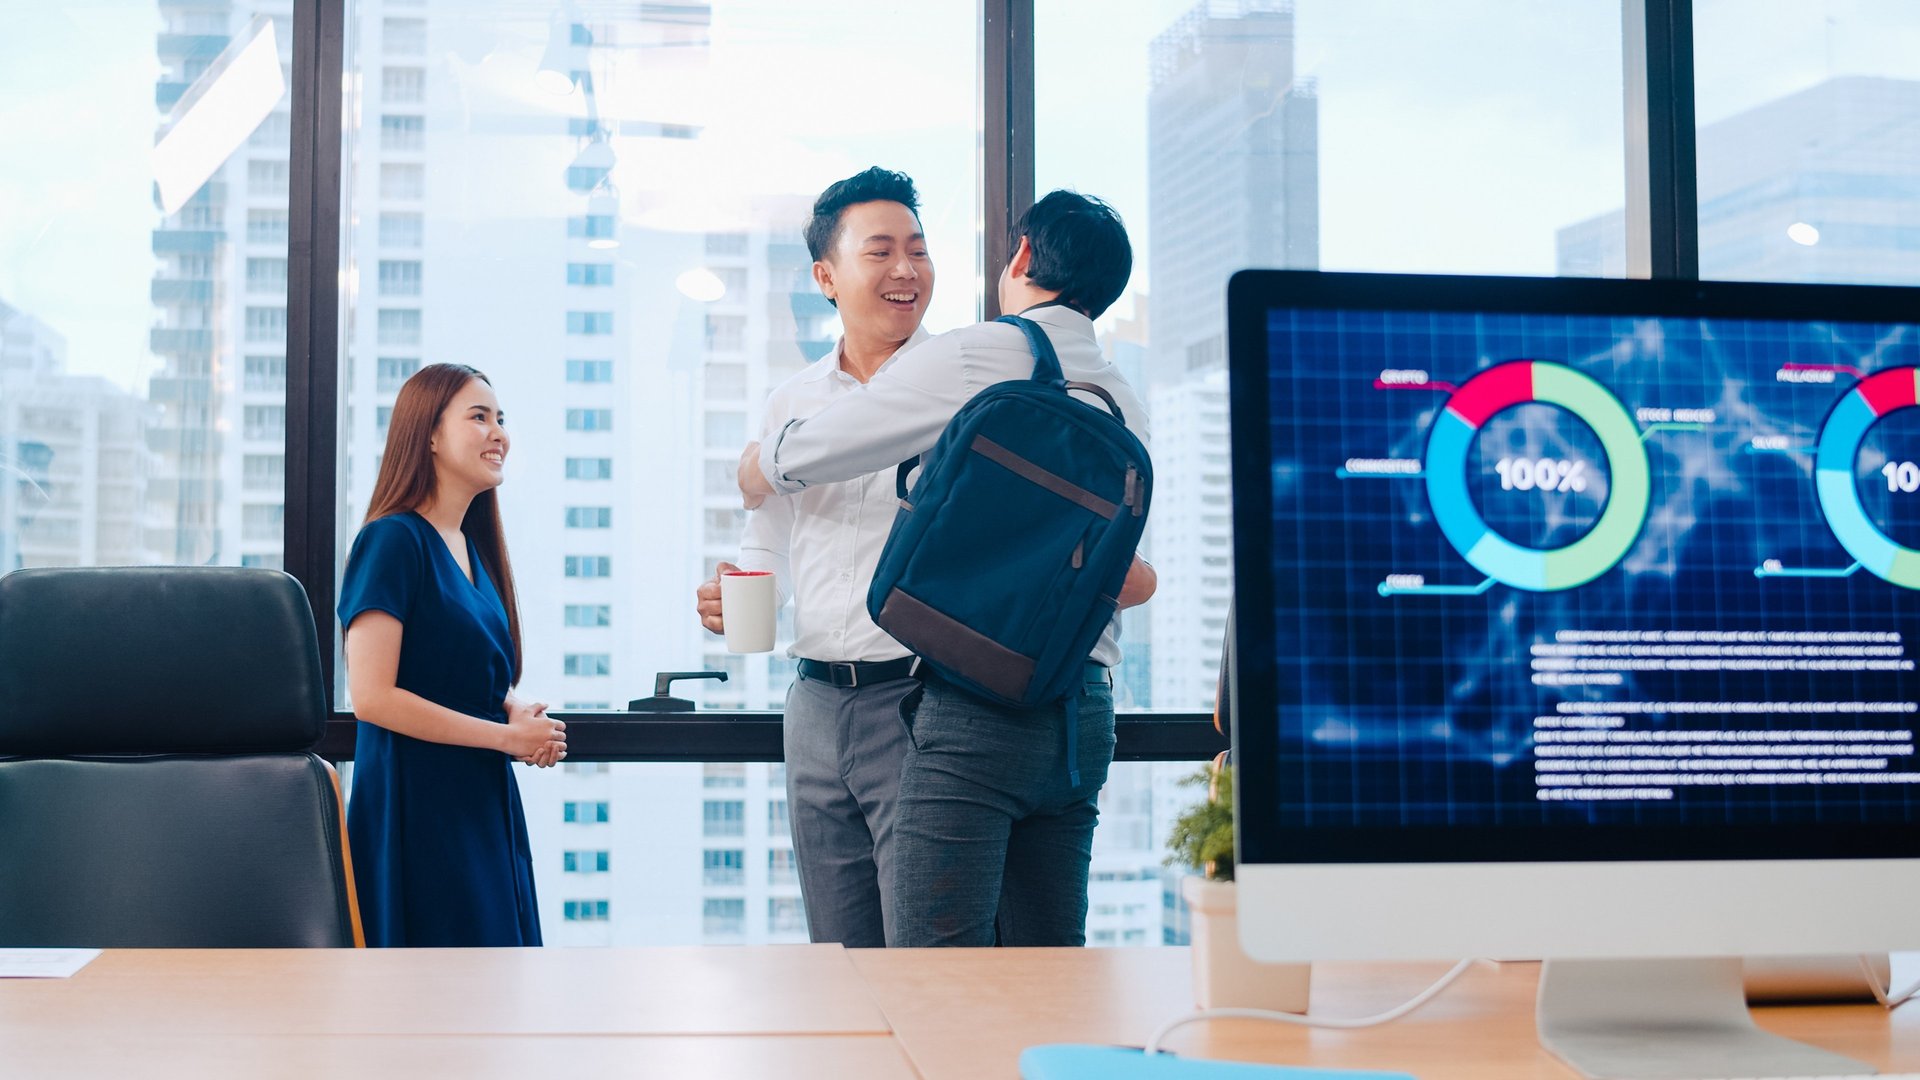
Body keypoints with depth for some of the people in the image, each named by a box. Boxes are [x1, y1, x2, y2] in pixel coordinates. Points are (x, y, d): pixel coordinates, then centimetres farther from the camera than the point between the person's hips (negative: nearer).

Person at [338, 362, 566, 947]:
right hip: (415, 805, -8)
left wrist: (519, 712, 2)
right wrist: (506, 735, -14)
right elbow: (372, 696, -19)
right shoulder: (393, 539, -12)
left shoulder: (473, 548, 13)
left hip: (484, 801, 8)